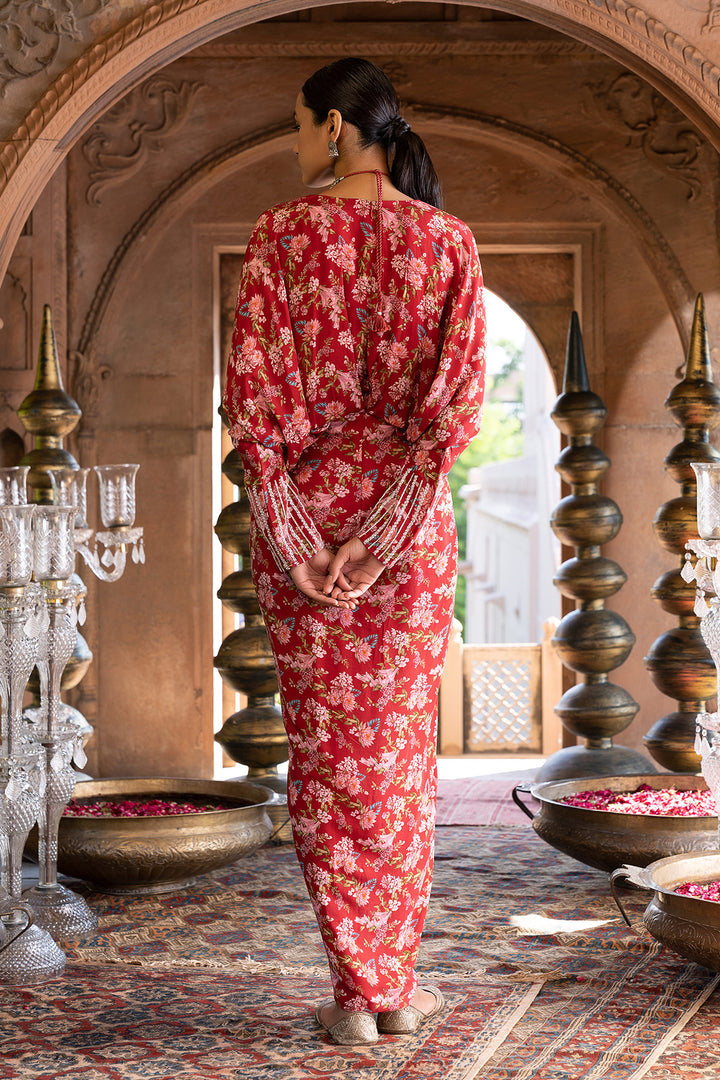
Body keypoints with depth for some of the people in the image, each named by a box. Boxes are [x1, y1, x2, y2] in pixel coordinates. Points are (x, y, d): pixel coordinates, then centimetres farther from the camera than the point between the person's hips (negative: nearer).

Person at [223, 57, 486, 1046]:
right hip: (411, 518, 1)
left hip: (300, 508, -1)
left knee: (321, 749, 6)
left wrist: (295, 542, -9)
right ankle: (398, 983, 17)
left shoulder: (279, 236, -2)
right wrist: (382, 536, -11)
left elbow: (251, 397, -9)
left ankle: (355, 990, 7)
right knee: (400, 745, 11)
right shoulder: (446, 240, 1)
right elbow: (458, 405, -8)